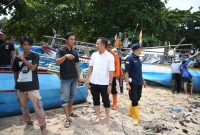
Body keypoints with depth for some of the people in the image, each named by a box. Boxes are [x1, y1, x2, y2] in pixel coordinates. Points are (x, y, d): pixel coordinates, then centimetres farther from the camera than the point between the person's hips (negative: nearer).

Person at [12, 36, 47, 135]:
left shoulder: (35, 56, -2)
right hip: (20, 87, 4)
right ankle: (28, 122, 37)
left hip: (32, 86, -4)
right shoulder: (17, 58, 6)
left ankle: (43, 126, 4)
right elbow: (15, 73, 13)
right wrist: (16, 84, 12)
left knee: (38, 107, -8)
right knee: (23, 107, 16)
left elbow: (33, 67, -16)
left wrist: (24, 59, -20)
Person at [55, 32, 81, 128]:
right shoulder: (61, 50, -6)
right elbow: (57, 62, -21)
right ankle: (67, 118, 2)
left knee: (72, 96, 14)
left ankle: (70, 112, 31)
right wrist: (66, 56, -37)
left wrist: (78, 77, 14)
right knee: (65, 98, -3)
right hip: (65, 79, -5)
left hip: (74, 78, 5)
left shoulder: (75, 52, 9)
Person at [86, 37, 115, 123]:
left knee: (106, 101, 11)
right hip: (93, 82, 4)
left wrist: (110, 84, -12)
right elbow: (90, 68, 7)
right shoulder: (94, 55, 2)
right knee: (96, 100, 14)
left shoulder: (110, 56, -11)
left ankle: (107, 117, 29)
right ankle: (98, 116, 30)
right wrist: (87, 79, 5)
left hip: (104, 83, -4)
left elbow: (111, 71, -11)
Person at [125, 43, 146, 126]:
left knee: (137, 98, 15)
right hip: (133, 83, -8)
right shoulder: (129, 58, -12)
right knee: (134, 100, -1)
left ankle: (131, 113, 33)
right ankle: (136, 118, 10)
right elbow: (126, 72, -16)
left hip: (139, 83, 8)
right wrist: (127, 84, -20)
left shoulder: (138, 58, 12)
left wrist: (143, 81, 22)